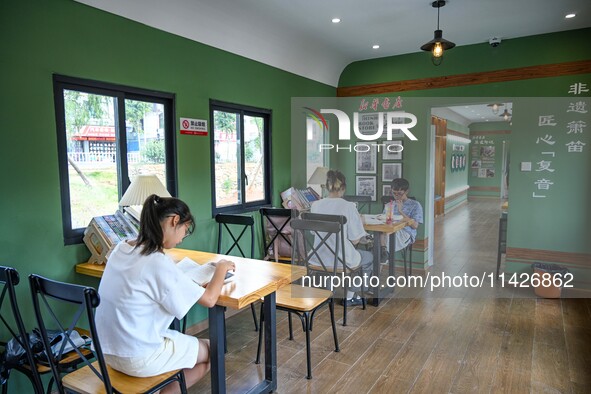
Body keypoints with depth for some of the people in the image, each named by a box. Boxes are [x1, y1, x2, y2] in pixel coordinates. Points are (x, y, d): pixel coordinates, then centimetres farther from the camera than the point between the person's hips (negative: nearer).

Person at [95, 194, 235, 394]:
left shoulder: (120, 249, -1)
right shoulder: (158, 262, -26)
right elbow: (209, 299, -19)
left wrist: (187, 281, 8)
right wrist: (221, 267, -3)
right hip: (138, 359, -8)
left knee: (189, 342, 26)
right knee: (211, 351, 13)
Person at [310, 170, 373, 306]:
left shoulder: (315, 205, -5)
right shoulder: (348, 207, -19)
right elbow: (355, 240, -14)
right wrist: (358, 219, 3)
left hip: (319, 258, 5)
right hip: (341, 259, -5)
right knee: (369, 257, 28)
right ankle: (350, 296, 33)